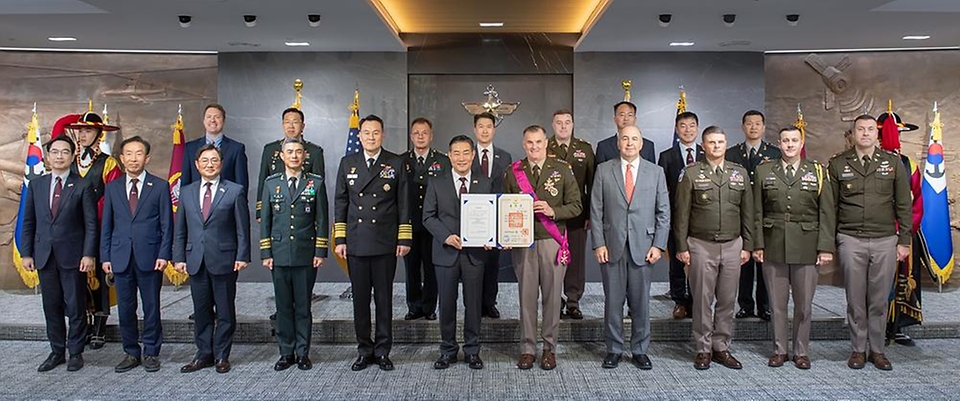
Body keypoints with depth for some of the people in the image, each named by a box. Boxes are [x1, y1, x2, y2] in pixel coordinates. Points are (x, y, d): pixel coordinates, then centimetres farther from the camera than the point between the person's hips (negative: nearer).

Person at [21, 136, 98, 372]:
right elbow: (28, 222, 11)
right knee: (51, 306, 10)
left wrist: (89, 254, -12)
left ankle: (75, 352, 14)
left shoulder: (83, 186, -2)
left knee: (75, 307, 3)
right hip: (44, 256, 4)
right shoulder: (36, 185, 9)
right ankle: (57, 351, 21)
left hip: (73, 256, -4)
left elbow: (91, 224, -5)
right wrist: (27, 253, 5)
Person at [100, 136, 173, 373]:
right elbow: (106, 225, 11)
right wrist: (105, 256, 4)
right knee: (125, 309, 8)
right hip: (121, 258, 3)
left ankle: (151, 353, 16)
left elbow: (167, 224, 0)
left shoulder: (159, 186, 1)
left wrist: (164, 254, -8)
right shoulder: (112, 188, 10)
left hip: (150, 258, -3)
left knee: (151, 308, 4)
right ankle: (131, 353, 21)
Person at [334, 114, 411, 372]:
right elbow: (340, 203, 10)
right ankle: (364, 350, 19)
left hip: (385, 244, -2)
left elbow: (404, 204, 3)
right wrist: (340, 239, 4)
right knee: (360, 299, 8)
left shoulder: (396, 164, 4)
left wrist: (404, 239, -2)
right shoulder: (347, 163, 9)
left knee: (384, 299, 5)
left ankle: (383, 351, 16)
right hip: (356, 243, 2)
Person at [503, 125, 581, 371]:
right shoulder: (512, 172, 7)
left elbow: (576, 206, 3)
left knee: (552, 295, 3)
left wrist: (552, 211, -15)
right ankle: (527, 348, 15)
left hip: (552, 240, -1)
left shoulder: (562, 170, 3)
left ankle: (550, 348, 16)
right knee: (526, 295, 4)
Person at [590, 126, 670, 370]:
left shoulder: (655, 172, 7)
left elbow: (663, 212, 6)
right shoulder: (604, 170, 4)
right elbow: (596, 210, 2)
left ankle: (640, 350, 20)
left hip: (643, 246, 1)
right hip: (611, 246, 0)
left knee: (641, 301, 6)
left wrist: (658, 245, -2)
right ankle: (613, 350, 18)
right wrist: (598, 244, -5)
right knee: (613, 300, 5)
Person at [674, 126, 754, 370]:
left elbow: (747, 212, 12)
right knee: (702, 300, 2)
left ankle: (721, 347, 19)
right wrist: (682, 247, -5)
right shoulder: (691, 174, 1)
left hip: (732, 245, 3)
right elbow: (682, 214, -1)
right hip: (701, 245, -3)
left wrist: (747, 245, 7)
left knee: (727, 300, 7)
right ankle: (703, 349, 13)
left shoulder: (740, 173, 10)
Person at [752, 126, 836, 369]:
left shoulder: (818, 172, 5)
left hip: (806, 247, 0)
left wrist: (826, 247, -5)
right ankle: (779, 350, 19)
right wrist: (758, 244, -1)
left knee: (804, 304, 7)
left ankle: (801, 351, 21)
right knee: (777, 303, 7)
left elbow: (827, 213, 2)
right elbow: (757, 212, 5)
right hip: (773, 247, 0)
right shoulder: (764, 171, 7)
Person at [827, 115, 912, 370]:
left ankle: (877, 350, 20)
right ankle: (858, 350, 17)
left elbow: (903, 205, 7)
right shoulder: (838, 164, 3)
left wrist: (904, 241, 3)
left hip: (885, 240, 1)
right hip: (851, 241, -1)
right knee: (855, 299, 5)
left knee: (879, 300, 7)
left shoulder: (893, 162, 6)